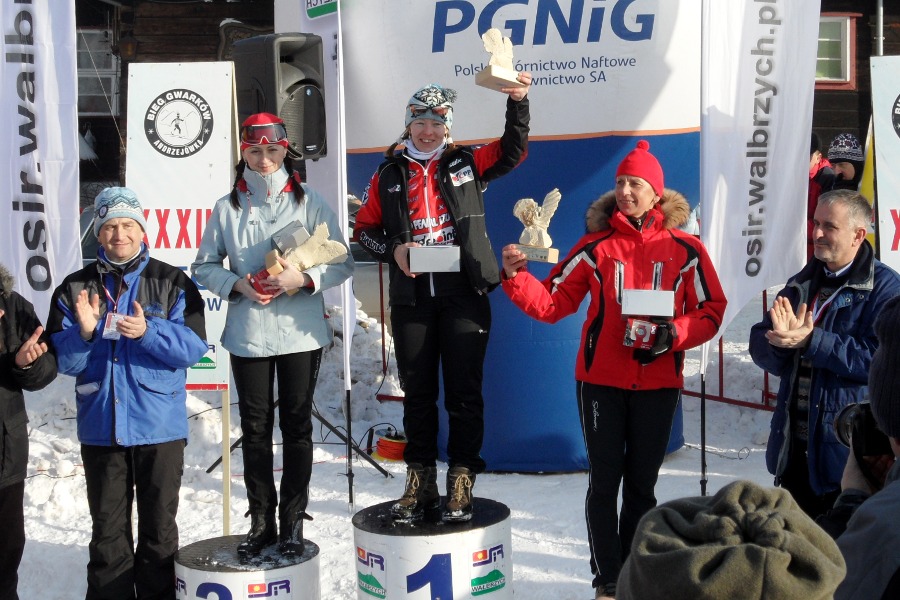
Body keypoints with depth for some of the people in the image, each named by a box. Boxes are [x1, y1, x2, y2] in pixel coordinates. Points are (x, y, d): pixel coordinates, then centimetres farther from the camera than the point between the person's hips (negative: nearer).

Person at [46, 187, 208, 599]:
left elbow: (194, 347, -8)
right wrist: (85, 332, -18)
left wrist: (148, 331, -22)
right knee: (107, 529, 10)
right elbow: (64, 361, 1)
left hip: (159, 426, -1)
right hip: (100, 426, 2)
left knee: (159, 526, 8)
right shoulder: (75, 289, 5)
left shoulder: (172, 283, 1)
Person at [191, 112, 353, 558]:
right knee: (255, 428, 6)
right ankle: (261, 521, 16)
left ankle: (293, 522, 13)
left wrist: (304, 278, -16)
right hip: (248, 333, 1)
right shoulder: (227, 208, 7)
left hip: (301, 333, -1)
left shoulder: (309, 202, 2)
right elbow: (204, 266, 10)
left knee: (296, 426, 4)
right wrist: (237, 284, -9)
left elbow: (342, 262, 1)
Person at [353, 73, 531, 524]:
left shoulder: (467, 165, 7)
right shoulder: (389, 175, 10)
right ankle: (420, 482, 19)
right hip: (411, 299, 2)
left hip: (464, 296, -1)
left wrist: (518, 102, -15)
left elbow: (512, 150, -1)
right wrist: (392, 250, -6)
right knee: (417, 393, 8)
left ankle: (461, 482, 9)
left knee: (464, 392, 0)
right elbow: (365, 227, 13)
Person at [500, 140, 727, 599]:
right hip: (601, 381, 0)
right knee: (604, 482, 4)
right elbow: (551, 302, -2)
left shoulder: (685, 249, -1)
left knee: (642, 483, 11)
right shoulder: (596, 246, -1)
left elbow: (710, 312, 0)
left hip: (658, 382, 1)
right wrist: (515, 277, -17)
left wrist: (673, 334, -17)